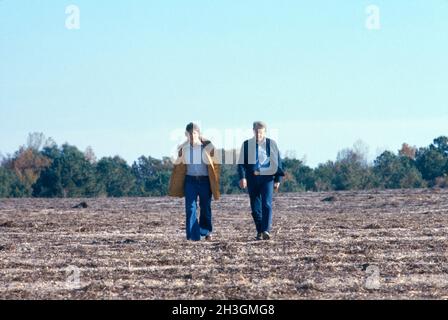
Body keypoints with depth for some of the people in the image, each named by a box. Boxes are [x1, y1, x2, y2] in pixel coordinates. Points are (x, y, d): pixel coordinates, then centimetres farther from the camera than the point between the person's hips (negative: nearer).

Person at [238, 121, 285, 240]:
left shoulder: (271, 144, 5)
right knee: (255, 207, 4)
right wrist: (242, 177, -12)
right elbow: (241, 163, 3)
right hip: (252, 178, 2)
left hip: (267, 177, -2)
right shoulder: (247, 145, 6)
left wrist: (278, 180, 5)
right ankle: (259, 232, 13)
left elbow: (278, 162, 9)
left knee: (267, 204, -15)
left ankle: (266, 230, -22)